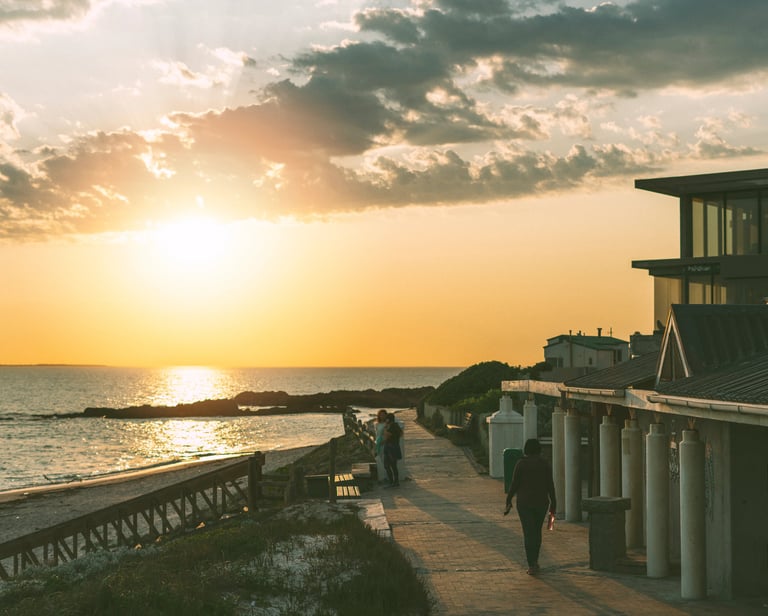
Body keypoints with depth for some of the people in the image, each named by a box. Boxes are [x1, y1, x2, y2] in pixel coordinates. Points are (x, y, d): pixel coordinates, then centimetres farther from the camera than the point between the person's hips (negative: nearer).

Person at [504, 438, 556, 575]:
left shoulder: (521, 464, -7)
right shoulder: (545, 464, -1)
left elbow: (514, 484, -7)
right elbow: (550, 485, -2)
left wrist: (508, 501, 3)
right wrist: (553, 503, 5)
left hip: (524, 502, -2)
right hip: (541, 502, 2)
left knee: (528, 533, -2)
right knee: (537, 531, 19)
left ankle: (532, 565, -9)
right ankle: (534, 560, 28)